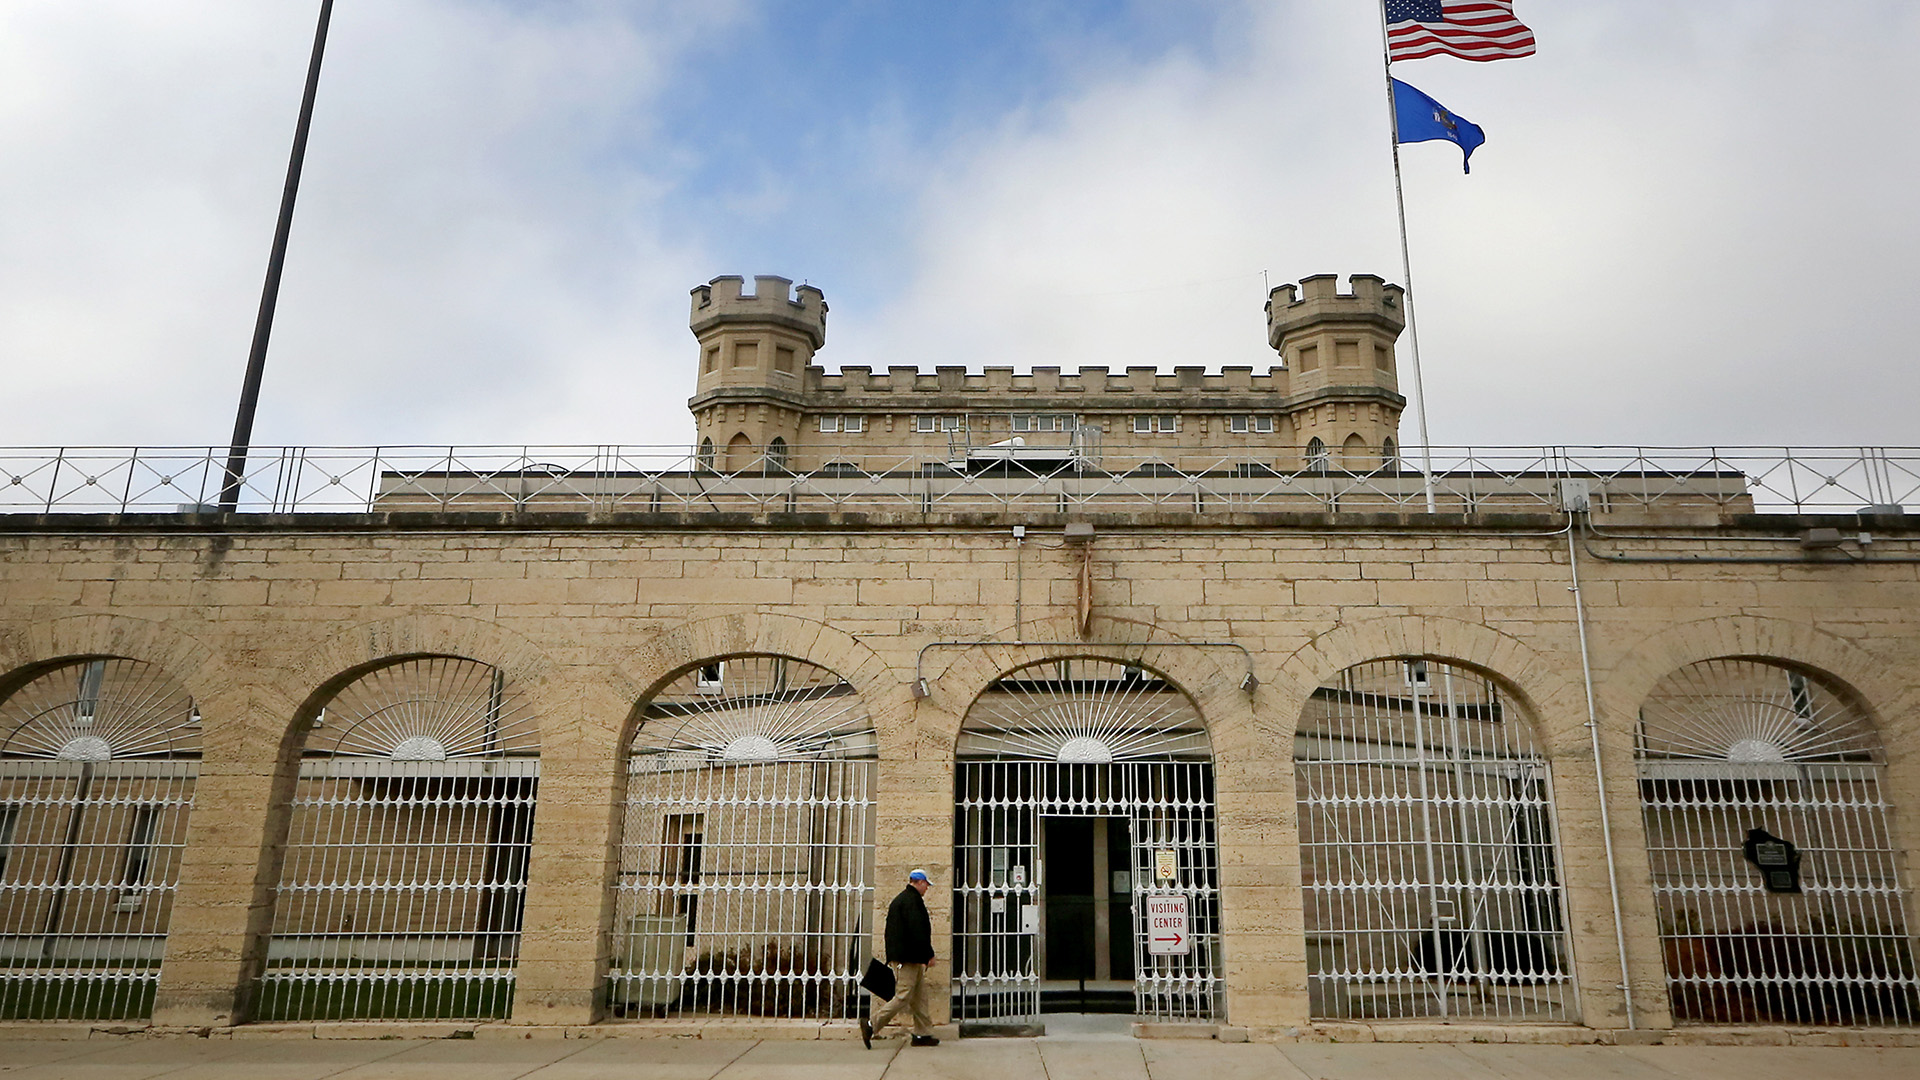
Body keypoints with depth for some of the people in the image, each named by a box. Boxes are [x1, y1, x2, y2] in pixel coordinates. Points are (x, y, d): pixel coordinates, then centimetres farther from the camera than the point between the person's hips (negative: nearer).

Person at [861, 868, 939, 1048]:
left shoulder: (900, 899, 19)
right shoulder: (912, 900, -13)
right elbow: (918, 931, -20)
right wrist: (929, 954, -13)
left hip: (901, 956, 11)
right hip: (908, 958, -11)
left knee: (919, 997, 12)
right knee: (903, 997, -8)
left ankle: (922, 1034, 14)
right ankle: (871, 1025, -5)